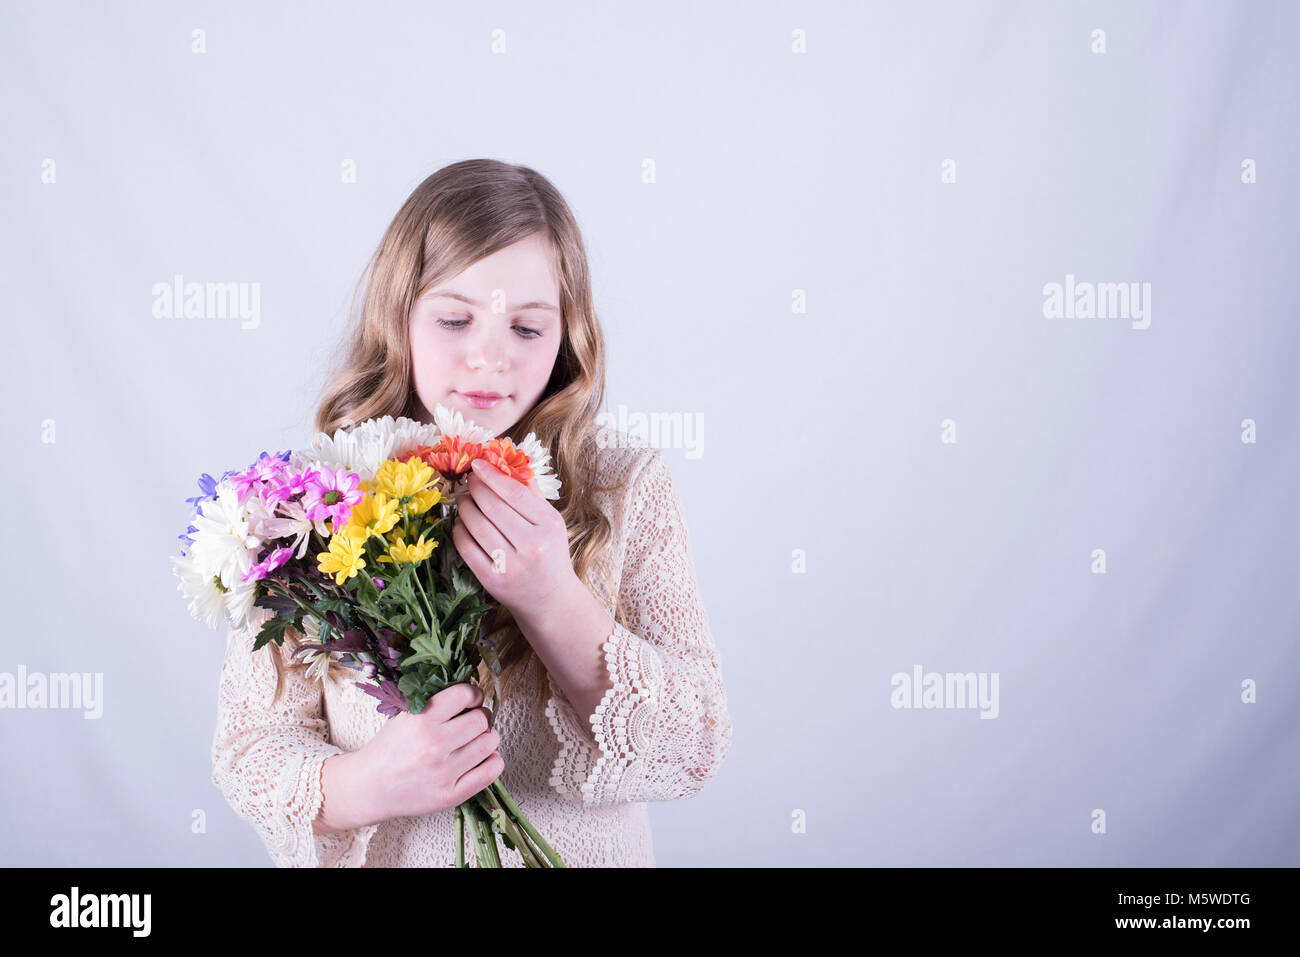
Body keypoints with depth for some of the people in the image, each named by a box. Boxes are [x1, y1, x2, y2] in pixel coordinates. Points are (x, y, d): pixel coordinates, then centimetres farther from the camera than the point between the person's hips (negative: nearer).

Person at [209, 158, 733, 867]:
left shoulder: (627, 488, -11)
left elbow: (695, 753, -15)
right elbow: (249, 745, -10)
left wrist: (554, 604, -28)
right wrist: (359, 786, -30)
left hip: (577, 854, 1)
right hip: (373, 857, 0)